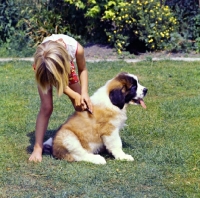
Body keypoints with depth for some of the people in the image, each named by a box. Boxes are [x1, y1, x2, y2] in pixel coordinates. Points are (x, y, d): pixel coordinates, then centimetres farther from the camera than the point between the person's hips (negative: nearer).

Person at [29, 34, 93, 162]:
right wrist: (75, 95, -32)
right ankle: (38, 148, -10)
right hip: (44, 71, -2)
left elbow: (82, 69, -19)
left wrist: (84, 93, -30)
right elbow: (57, 82, -25)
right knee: (46, 108, -16)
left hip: (67, 68, 2)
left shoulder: (77, 49, -42)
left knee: (82, 105, 0)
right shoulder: (41, 58, -42)